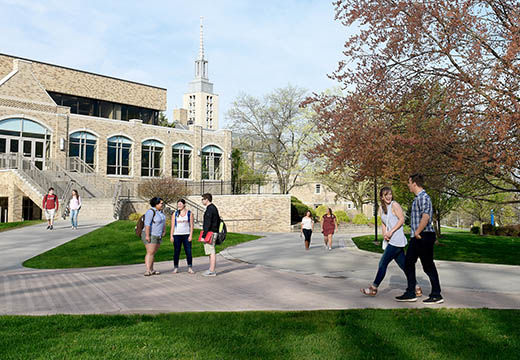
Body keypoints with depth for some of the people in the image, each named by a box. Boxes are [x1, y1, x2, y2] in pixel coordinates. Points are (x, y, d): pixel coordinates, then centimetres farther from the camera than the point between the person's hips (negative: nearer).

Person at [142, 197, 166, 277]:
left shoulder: (160, 211, 9)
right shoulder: (151, 212, -18)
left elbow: (163, 221, 23)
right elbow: (147, 224, -24)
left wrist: (164, 230, 14)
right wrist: (147, 235, -27)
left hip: (157, 236, 8)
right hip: (150, 236, -8)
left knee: (153, 253, 8)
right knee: (150, 253, -13)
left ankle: (151, 270, 11)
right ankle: (148, 270, -15)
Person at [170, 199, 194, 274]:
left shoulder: (189, 213, 4)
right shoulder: (175, 214, 6)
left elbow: (191, 225, 3)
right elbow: (172, 226, 5)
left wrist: (191, 235, -5)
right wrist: (171, 236, -1)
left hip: (186, 235, -1)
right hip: (177, 235, 1)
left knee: (188, 252, -4)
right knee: (176, 252, 3)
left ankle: (190, 268, 4)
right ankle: (176, 268, 12)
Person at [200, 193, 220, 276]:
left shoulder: (209, 209, -16)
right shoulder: (214, 208, 15)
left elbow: (207, 224, -20)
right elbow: (218, 220, 22)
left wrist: (203, 235, -18)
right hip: (214, 232, 10)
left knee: (211, 252, -6)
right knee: (212, 252, 15)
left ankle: (212, 271, -3)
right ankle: (213, 269, 20)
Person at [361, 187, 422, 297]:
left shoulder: (394, 205, -6)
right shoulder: (382, 208, 15)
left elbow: (402, 219, -11)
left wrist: (391, 231, -17)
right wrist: (384, 234, -1)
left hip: (396, 239, -8)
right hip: (390, 240, 8)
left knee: (383, 263, -5)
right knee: (403, 265, 11)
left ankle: (373, 288, 2)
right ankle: (416, 288, 19)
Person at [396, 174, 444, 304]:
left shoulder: (423, 197, -16)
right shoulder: (418, 197, 16)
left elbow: (425, 217, -28)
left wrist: (417, 232, -20)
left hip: (424, 236, -10)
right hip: (417, 238, 10)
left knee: (428, 266, -1)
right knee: (408, 263, 12)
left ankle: (436, 295, 10)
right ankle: (410, 293, 19)